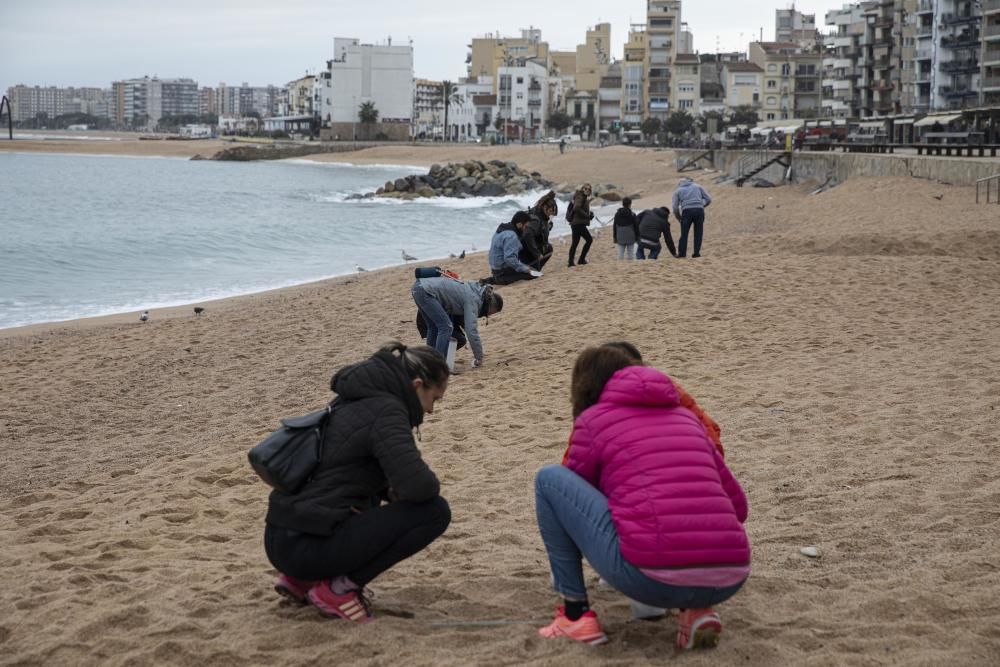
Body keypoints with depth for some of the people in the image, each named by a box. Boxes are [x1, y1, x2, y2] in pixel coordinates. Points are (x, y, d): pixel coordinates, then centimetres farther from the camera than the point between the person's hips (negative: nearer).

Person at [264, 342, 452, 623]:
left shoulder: (358, 400, 17)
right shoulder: (385, 410, -11)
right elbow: (416, 485, -24)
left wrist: (391, 491, 12)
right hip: (306, 546, -10)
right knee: (434, 511, -9)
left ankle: (302, 578, 18)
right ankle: (340, 587, -6)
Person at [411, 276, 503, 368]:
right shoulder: (473, 300, -10)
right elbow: (471, 330, -15)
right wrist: (479, 357, -7)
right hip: (425, 292, -10)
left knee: (434, 327, 19)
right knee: (446, 327, -9)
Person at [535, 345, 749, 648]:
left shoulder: (593, 419, 13)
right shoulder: (684, 414, 26)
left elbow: (573, 491, 26)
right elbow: (736, 505, 28)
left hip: (652, 578, -5)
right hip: (727, 582, 5)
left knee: (548, 478, 14)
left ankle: (576, 615, 13)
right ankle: (696, 610, 14)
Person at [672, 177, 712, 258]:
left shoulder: (678, 190, 21)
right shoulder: (697, 186, 24)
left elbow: (675, 207, 10)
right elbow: (708, 199, 16)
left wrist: (679, 218, 23)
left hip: (687, 211, -1)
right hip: (699, 210, 1)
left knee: (684, 233, 6)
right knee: (698, 233, 8)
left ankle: (682, 253, 2)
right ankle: (696, 252, 4)